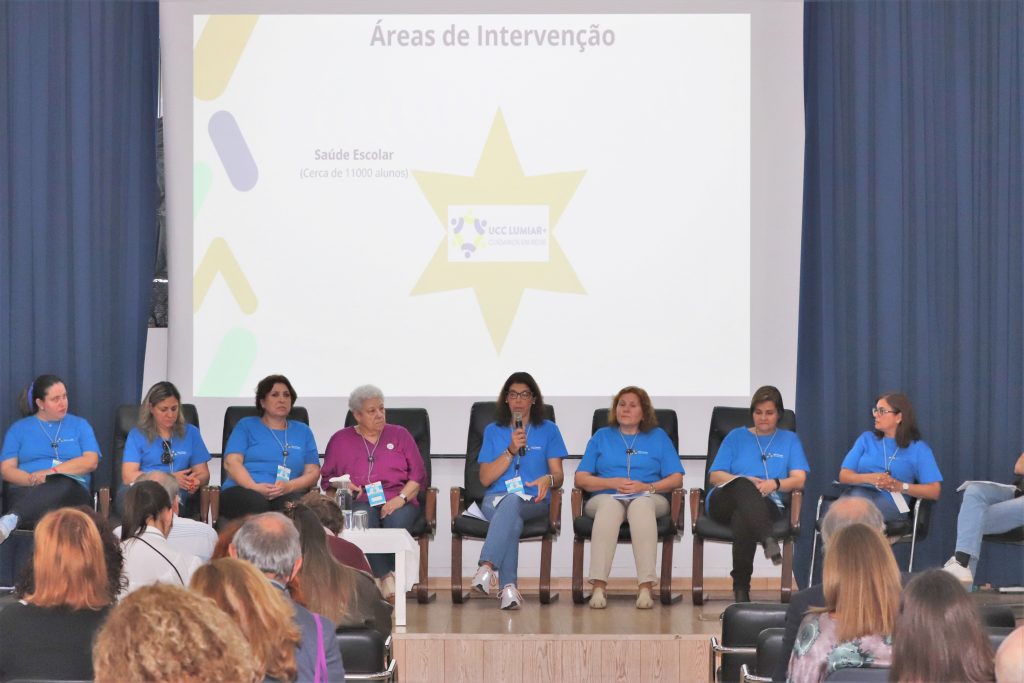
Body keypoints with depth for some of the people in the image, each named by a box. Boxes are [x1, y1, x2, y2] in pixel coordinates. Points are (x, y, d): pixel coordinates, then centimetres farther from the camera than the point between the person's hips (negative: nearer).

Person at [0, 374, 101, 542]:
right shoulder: (19, 428, 18)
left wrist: (52, 471, -11)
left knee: (62, 483, -41)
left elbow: (91, 461, 3)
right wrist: (33, 480, -14)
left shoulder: (79, 425, 19)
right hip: (27, 491, 0)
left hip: (71, 490, 0)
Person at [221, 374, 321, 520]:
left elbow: (313, 472, 15)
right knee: (255, 502, -39)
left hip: (286, 495, 1)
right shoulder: (246, 425, 19)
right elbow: (231, 462, 5)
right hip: (243, 490, -1)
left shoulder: (302, 431, 25)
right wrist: (255, 487, -14)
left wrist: (288, 486, -7)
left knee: (292, 505, -37)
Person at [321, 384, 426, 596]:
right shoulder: (340, 440, 21)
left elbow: (418, 475, 12)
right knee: (364, 520, -38)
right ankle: (388, 577, -38)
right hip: (360, 502, 0)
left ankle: (385, 576, -32)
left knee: (397, 522, -37)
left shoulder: (400, 435, 20)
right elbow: (327, 479, 17)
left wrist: (401, 498, -6)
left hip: (397, 501, 1)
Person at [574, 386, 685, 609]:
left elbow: (676, 479, 11)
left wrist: (647, 487, -7)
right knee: (609, 505, -38)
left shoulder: (658, 436, 21)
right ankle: (599, 588, -50)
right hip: (607, 497, 0)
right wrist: (612, 483, -4)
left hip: (647, 497, 0)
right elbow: (581, 479, 13)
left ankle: (646, 588, -49)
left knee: (641, 505, -39)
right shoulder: (602, 436, 22)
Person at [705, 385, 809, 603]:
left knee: (742, 517, -40)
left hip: (766, 504, 0)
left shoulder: (789, 439, 25)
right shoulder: (736, 437, 26)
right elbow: (715, 476, 14)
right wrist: (744, 481, -7)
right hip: (725, 501, 1)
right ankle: (768, 540, -61)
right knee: (744, 487, -39)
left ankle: (741, 588, -41)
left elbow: (799, 479, 10)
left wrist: (775, 484, -13)